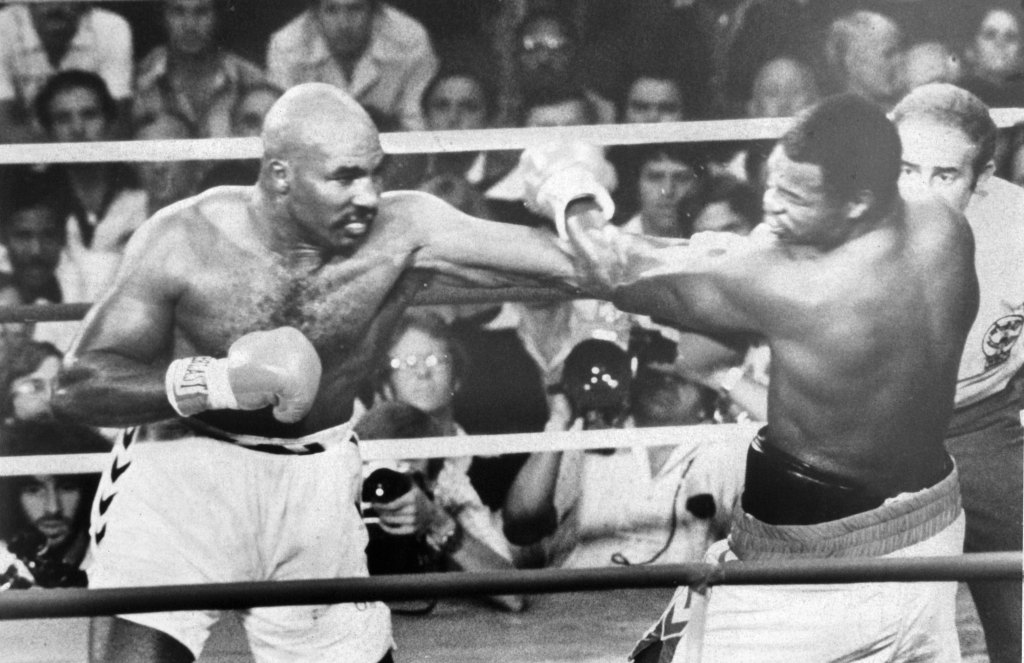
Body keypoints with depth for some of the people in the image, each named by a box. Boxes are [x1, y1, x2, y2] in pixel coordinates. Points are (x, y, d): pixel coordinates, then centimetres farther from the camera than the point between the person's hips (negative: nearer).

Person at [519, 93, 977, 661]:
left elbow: (620, 276, -17)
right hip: (930, 532, 7)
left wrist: (569, 197, 0)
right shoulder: (947, 231, -12)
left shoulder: (790, 288, -30)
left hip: (809, 566, -7)